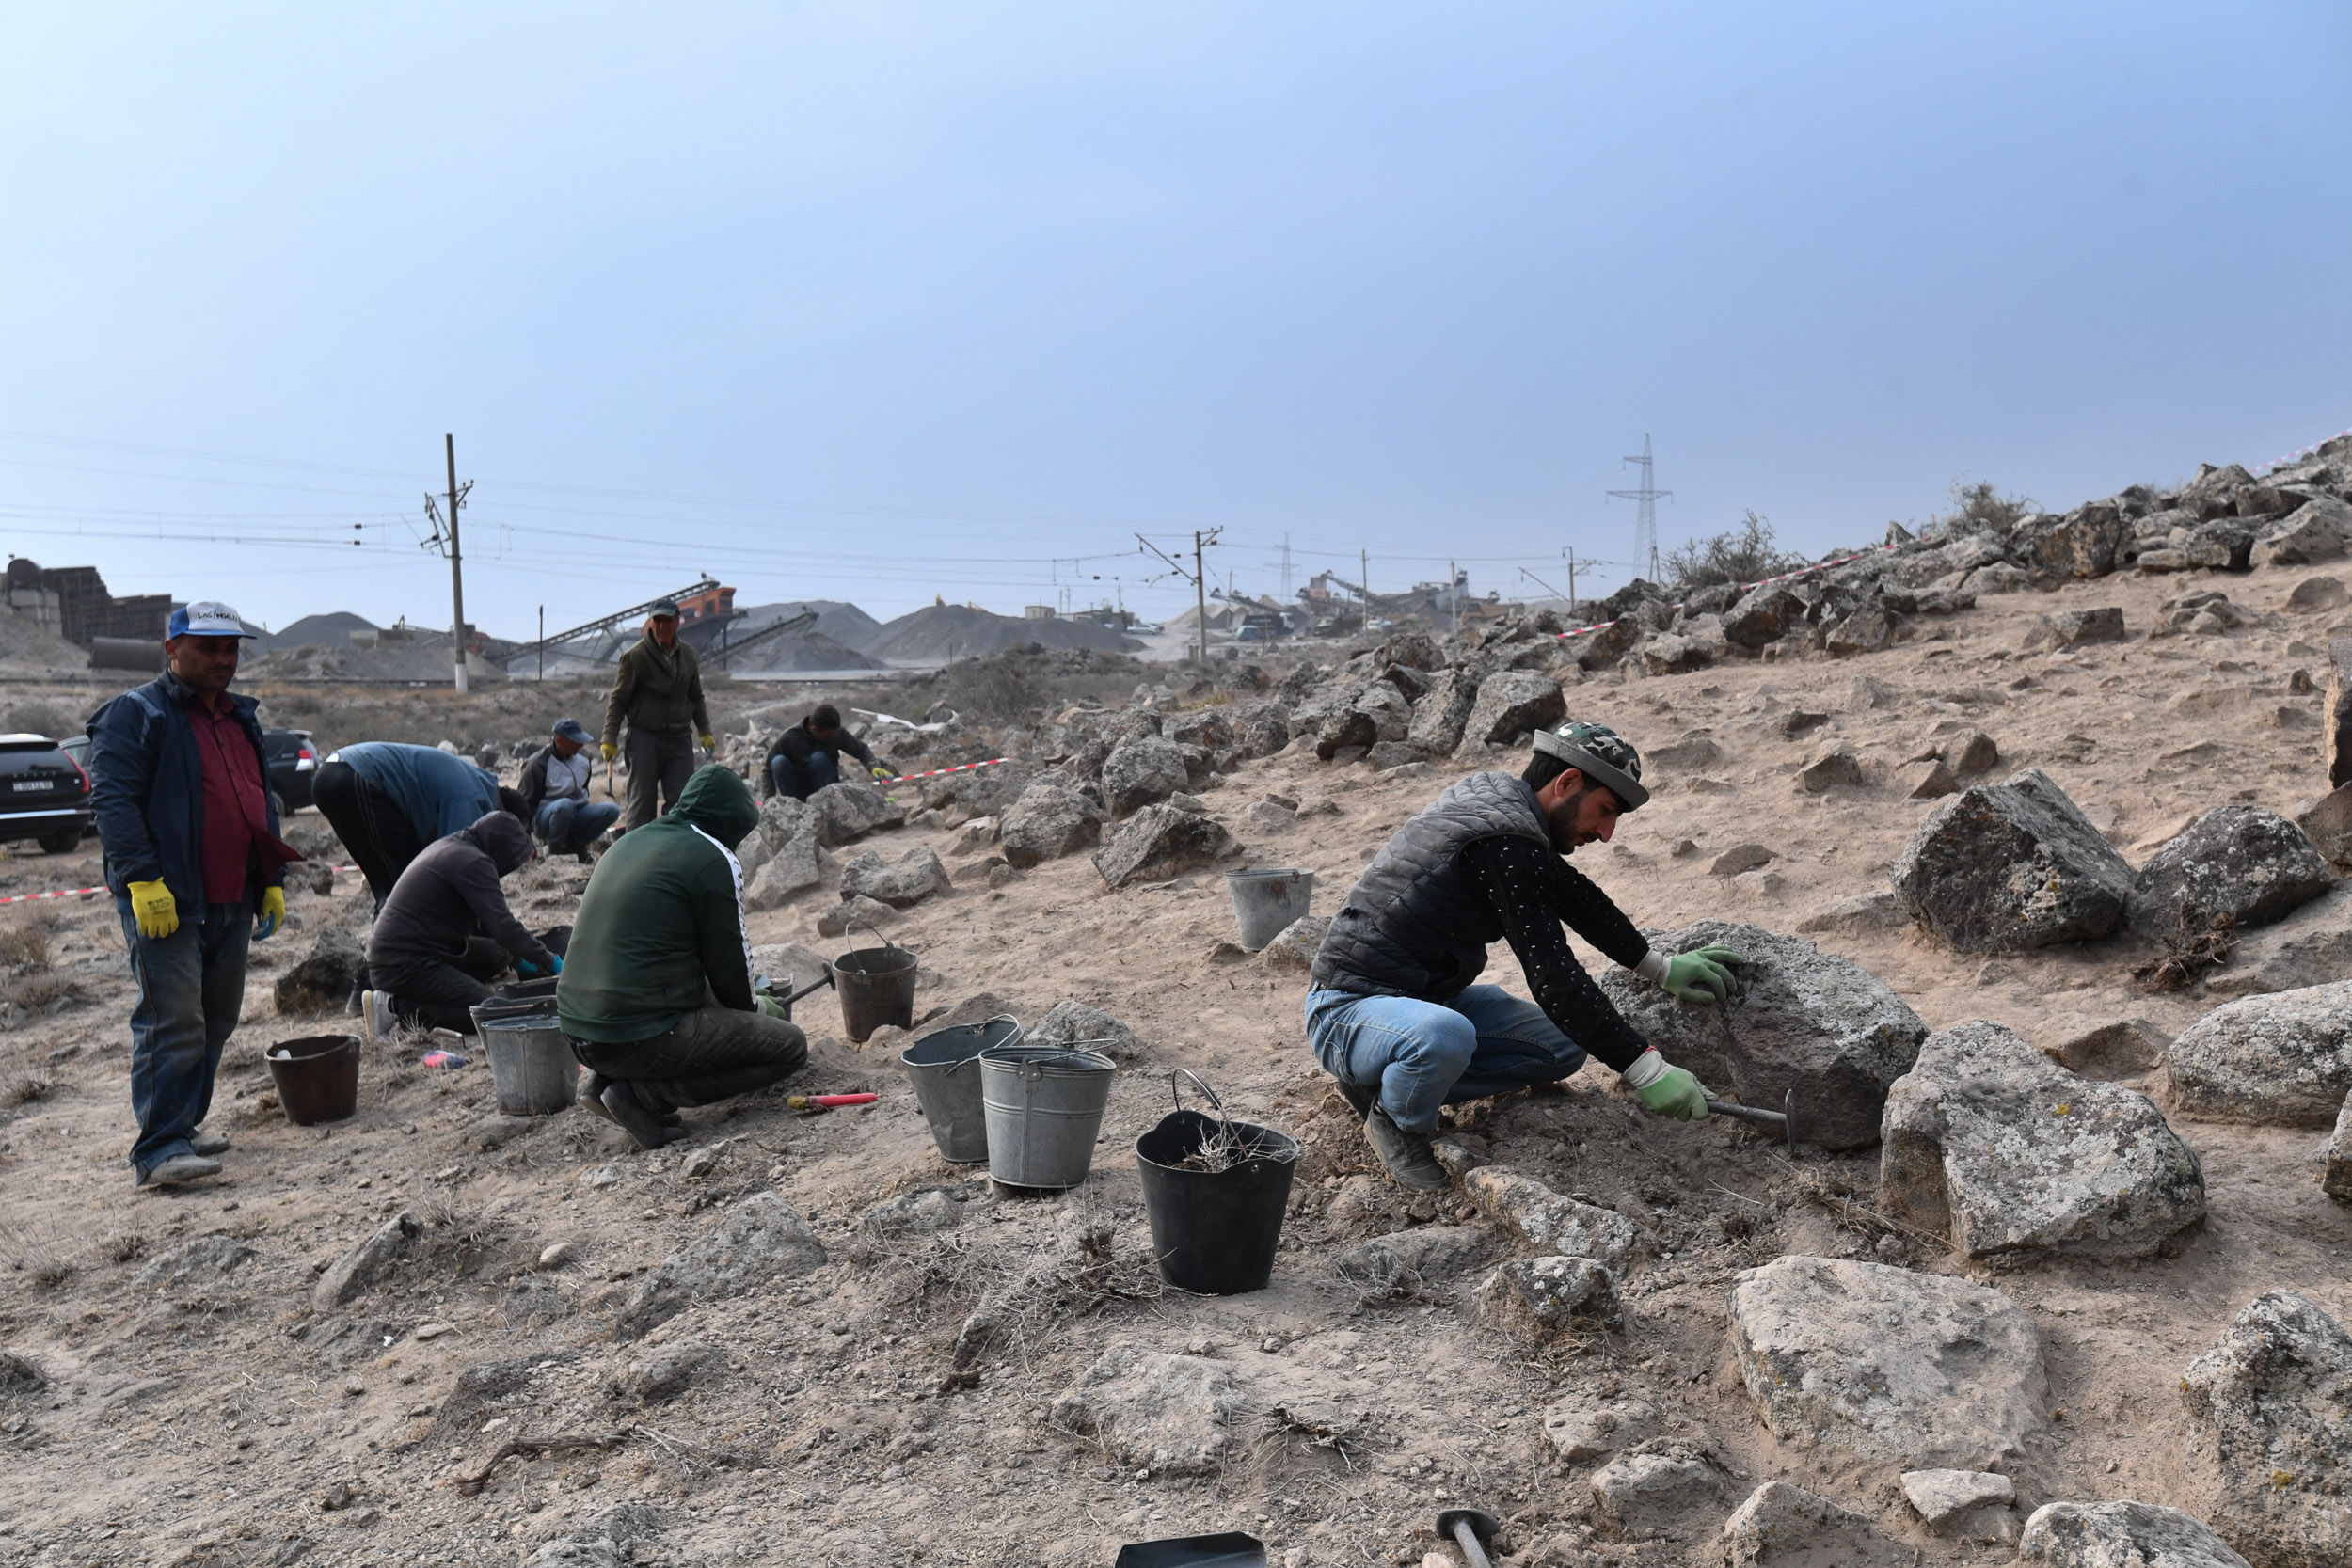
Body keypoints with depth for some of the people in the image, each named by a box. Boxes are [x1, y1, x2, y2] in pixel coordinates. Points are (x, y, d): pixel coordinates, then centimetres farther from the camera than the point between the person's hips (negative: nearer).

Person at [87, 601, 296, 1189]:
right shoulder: (137, 714, -5)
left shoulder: (241, 719, 19)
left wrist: (272, 881, 18)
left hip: (232, 904, 8)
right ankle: (159, 1149, -9)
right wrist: (142, 878, -22)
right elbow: (112, 799, -14)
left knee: (216, 1020, 13)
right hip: (165, 901, -8)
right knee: (173, 1024, -11)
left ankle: (185, 1121, 25)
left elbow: (262, 803, 24)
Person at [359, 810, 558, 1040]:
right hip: (404, 966, -10)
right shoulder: (474, 862, -15)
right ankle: (395, 1006, -11)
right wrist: (550, 962, -9)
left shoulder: (452, 847, 16)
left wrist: (518, 960, 25)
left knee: (497, 953, 10)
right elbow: (503, 926, -19)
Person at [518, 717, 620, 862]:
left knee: (612, 809, -18)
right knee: (565, 805, -40)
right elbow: (524, 802, -11)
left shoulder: (583, 757, 3)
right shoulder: (538, 764, -15)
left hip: (576, 813, 6)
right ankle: (554, 851, -18)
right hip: (543, 818, -6)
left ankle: (574, 844, -5)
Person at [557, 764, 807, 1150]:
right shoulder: (715, 860, -7)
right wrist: (753, 1008, 21)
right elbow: (729, 959, -2)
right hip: (640, 1037, -9)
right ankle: (641, 1093, -8)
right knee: (789, 1046, 2)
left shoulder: (629, 843, 17)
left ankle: (608, 1078, 11)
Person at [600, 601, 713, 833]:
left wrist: (705, 732, 14)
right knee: (641, 803, -1)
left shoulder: (687, 655, 10)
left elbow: (696, 698, 21)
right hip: (644, 738, -4)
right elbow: (618, 700, -4)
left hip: (680, 738, 4)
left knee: (681, 803, 2)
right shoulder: (636, 655, -5)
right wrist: (610, 739, -9)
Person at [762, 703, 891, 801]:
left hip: (826, 789, 0)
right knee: (779, 762, -28)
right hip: (798, 790, 0)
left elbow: (861, 750, 1)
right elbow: (767, 768, -9)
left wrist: (874, 767, -19)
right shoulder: (789, 738, -17)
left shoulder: (837, 734, -12)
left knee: (819, 758, -30)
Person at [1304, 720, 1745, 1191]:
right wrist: (1644, 1068, -22)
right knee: (1445, 1037, -41)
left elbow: (1573, 893, 22)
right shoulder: (1505, 843, -24)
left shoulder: (1500, 796, 7)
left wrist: (1658, 966, 24)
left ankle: (1386, 1079, 8)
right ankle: (1396, 1121, -7)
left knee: (1563, 1047, 3)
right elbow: (1552, 978, -26)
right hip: (1348, 1010, -10)